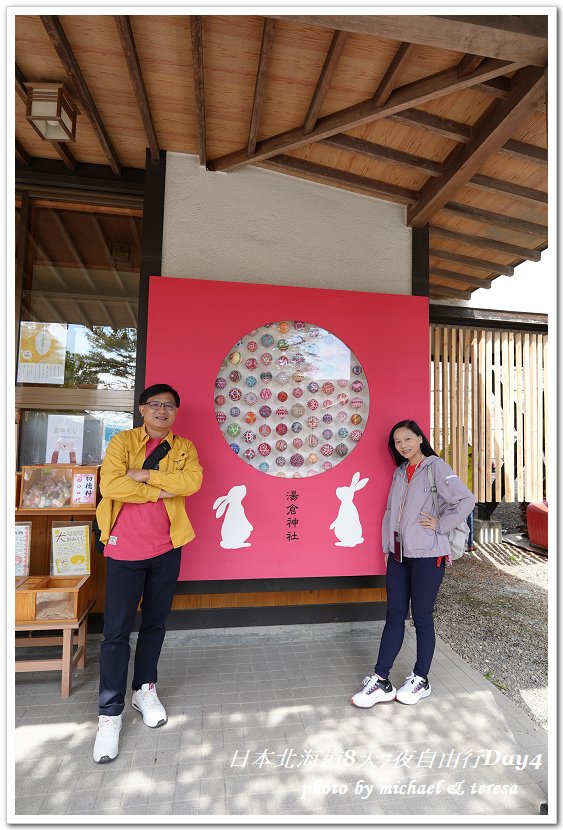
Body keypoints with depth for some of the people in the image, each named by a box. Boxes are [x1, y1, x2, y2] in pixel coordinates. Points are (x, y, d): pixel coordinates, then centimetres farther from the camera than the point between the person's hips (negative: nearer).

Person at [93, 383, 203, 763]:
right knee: (117, 630, 4)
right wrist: (161, 491, -14)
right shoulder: (122, 441, -1)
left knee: (155, 623, 17)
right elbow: (110, 485, -17)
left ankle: (145, 689, 37)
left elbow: (193, 480, -15)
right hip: (124, 548, -2)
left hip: (166, 549, 3)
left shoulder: (184, 447, 5)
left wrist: (144, 475, -17)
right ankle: (110, 713, 20)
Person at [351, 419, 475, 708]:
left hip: (427, 555, -6)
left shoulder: (436, 466, -7)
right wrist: (387, 546, 12)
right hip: (398, 554, 6)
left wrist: (440, 525, -12)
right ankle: (381, 681, 19)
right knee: (394, 617, 11)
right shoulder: (399, 472, 12)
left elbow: (466, 500, -16)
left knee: (422, 618, 8)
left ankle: (420, 680, 26)